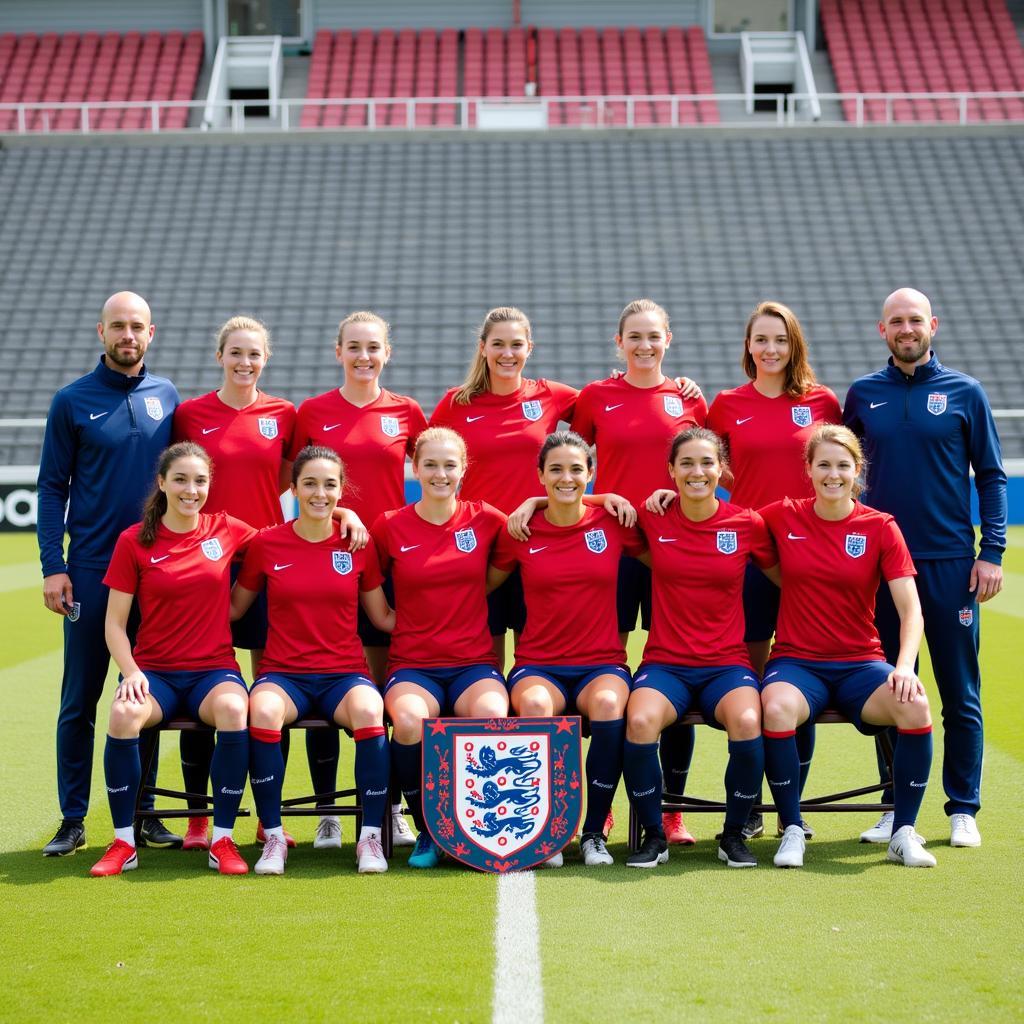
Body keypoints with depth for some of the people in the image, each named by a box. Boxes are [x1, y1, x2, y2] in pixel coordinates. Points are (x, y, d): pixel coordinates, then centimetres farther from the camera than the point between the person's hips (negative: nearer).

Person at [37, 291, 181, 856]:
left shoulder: (166, 397, 7)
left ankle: (143, 814, 15)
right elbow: (52, 488, 1)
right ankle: (72, 819, 9)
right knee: (79, 700, 1)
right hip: (91, 571, -2)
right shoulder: (72, 402, 0)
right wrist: (53, 567, -7)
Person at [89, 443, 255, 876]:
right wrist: (131, 672, -14)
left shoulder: (227, 531, 6)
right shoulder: (134, 541, 2)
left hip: (214, 669, 1)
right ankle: (123, 843, -17)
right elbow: (114, 622, 3)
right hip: (154, 671, 0)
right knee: (123, 714, -34)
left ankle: (223, 840, -21)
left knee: (234, 711, -35)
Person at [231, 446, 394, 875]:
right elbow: (232, 609, 14)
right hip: (283, 673, 0)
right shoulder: (266, 544, 4)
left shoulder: (358, 545, 6)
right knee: (263, 710, -36)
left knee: (369, 711, -35)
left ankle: (370, 836, -19)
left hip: (345, 672, 0)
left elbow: (384, 617, 13)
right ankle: (273, 837, -21)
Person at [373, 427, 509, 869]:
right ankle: (428, 832, -10)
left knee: (493, 715, -34)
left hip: (475, 663, 1)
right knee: (410, 721, -35)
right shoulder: (390, 527, 5)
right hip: (412, 666, 0)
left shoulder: (485, 520, 5)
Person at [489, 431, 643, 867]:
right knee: (535, 706, -37)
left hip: (603, 663, 0)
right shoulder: (521, 532, 6)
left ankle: (594, 832, -19)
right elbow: (484, 583, 19)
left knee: (608, 705, -36)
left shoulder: (612, 523, 5)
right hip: (538, 665, 0)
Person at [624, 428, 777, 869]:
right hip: (664, 663, 0)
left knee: (747, 722, -33)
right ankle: (653, 836, -11)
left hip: (727, 664, 0)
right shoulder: (652, 518, 4)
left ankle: (734, 835, -8)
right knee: (640, 721, -33)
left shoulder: (748, 523, 2)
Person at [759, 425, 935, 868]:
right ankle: (792, 831, -17)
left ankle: (903, 833, -14)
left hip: (861, 662, 0)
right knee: (777, 708, -36)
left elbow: (910, 610, -5)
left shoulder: (881, 527, 0)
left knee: (915, 706, -31)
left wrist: (904, 666, -22)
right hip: (796, 661, 0)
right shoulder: (784, 516, 3)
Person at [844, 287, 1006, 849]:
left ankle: (963, 808, 10)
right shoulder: (863, 394, 7)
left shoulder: (964, 392, 2)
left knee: (960, 692, 2)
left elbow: (991, 476, 4)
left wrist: (991, 552, -4)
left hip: (950, 564, -2)